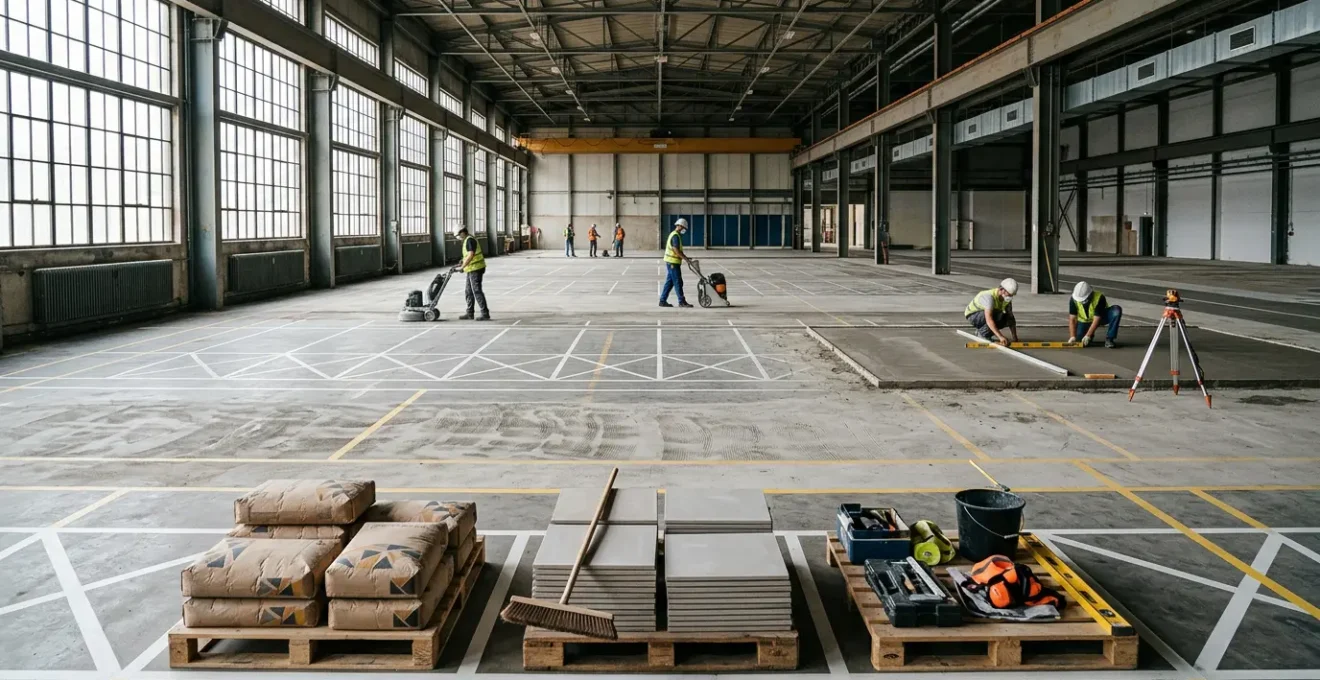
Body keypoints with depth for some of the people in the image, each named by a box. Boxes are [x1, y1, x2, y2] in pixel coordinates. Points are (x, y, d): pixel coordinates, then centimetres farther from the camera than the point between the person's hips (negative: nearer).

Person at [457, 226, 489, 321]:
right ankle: (470, 313, 22)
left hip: (475, 269, -11)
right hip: (472, 270, 11)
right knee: (468, 292, 15)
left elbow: (471, 255, -26)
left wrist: (462, 267, -25)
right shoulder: (467, 240, 17)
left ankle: (485, 314, -9)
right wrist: (462, 263, 15)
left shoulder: (469, 240, -16)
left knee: (477, 291, -10)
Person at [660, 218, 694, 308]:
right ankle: (682, 302, -2)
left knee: (669, 282, 12)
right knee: (678, 282, -5)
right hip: (673, 262, -10)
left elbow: (679, 250, 22)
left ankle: (663, 301, 12)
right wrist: (686, 258, -18)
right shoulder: (676, 236, -15)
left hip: (670, 262, 10)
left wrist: (685, 257, 14)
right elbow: (676, 251, -23)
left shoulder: (673, 234, 19)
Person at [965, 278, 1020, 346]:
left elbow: (1011, 318, -4)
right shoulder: (989, 296, -34)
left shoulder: (1007, 298, -9)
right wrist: (1000, 336, -50)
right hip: (973, 316, -8)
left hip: (984, 317, 8)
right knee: (998, 314, -30)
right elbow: (989, 320, -44)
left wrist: (1015, 338, -13)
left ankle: (981, 330, 4)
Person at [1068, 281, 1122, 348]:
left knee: (1117, 310, -30)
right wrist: (1073, 337, -32)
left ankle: (1109, 339, -23)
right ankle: (1090, 333, 20)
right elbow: (1072, 319, -21)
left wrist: (1087, 336, -37)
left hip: (1101, 317, -2)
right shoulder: (1074, 299, -23)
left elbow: (1096, 319, -31)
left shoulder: (1099, 298, -31)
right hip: (1084, 321, 2)